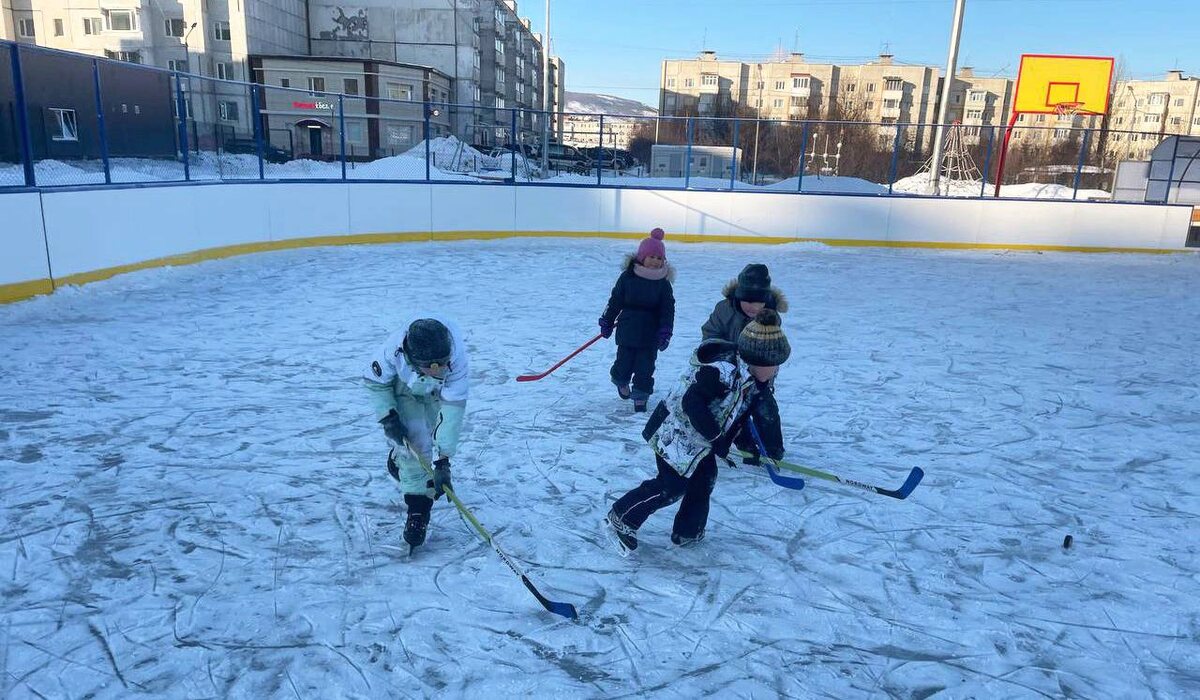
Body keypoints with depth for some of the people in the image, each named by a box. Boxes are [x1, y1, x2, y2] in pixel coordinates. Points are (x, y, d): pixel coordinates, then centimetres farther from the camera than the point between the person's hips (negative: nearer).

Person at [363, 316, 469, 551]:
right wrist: (388, 417, -23)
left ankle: (398, 459, 39)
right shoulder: (393, 349, -41)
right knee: (415, 443, -15)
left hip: (439, 393, 1)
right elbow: (375, 381, -18)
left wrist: (443, 460, -39)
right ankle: (418, 508, -4)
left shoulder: (456, 358, -42)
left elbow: (452, 409, -39)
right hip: (404, 389, -1)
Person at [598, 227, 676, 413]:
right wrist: (607, 322, 5)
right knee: (624, 362, 10)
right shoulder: (627, 277, -5)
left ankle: (641, 395, 17)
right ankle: (621, 380, 41)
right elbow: (615, 301, 2)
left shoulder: (664, 283, -2)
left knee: (645, 367, 2)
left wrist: (665, 333, -8)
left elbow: (668, 310, -1)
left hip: (650, 334, 0)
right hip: (627, 330, 0)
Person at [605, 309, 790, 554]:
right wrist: (716, 437, -27)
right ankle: (621, 519, 14)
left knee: (704, 480, 13)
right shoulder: (723, 371, -32)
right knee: (671, 488, -3)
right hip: (675, 433, -9)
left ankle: (687, 533, 31)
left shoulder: (753, 379, 0)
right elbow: (691, 402, -34)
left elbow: (740, 413, 10)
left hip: (699, 439, 9)